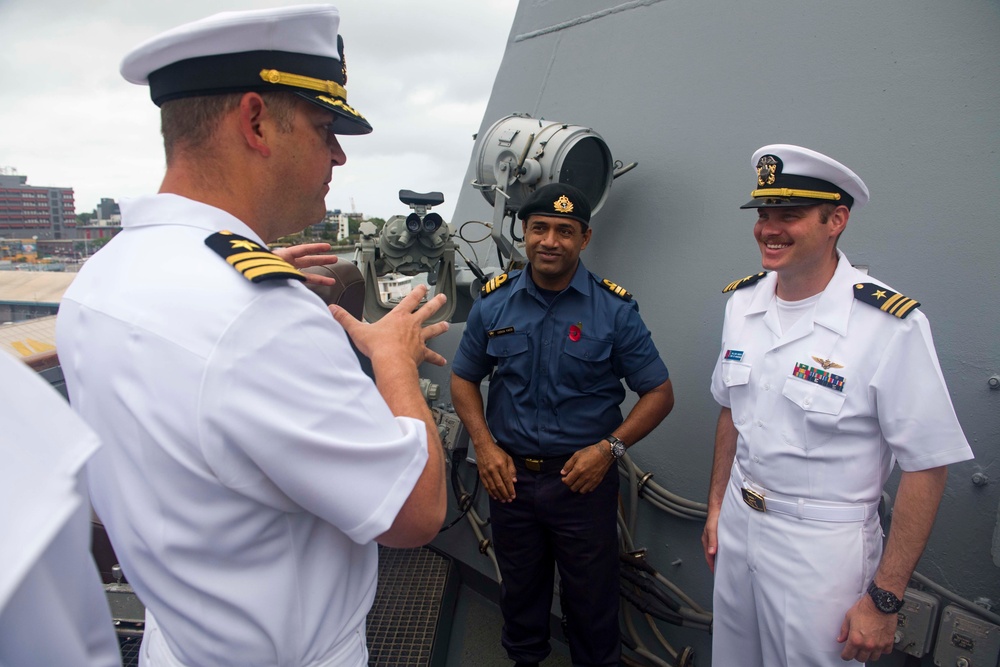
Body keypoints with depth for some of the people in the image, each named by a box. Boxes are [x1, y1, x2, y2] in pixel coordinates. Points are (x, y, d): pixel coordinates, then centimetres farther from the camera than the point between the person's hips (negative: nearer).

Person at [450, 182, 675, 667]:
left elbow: (659, 393, -5)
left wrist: (610, 447, -17)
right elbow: (464, 378, 7)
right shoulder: (493, 302, -3)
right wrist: (484, 445, -5)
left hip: (583, 477, -2)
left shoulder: (615, 310, -9)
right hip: (508, 474, 3)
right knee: (519, 589, 23)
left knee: (592, 599, 14)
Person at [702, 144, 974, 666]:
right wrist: (717, 507, 13)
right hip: (738, 523, 6)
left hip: (822, 545, -5)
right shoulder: (742, 301, -2)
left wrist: (884, 599, -13)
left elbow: (927, 467, -15)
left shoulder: (891, 325, -20)